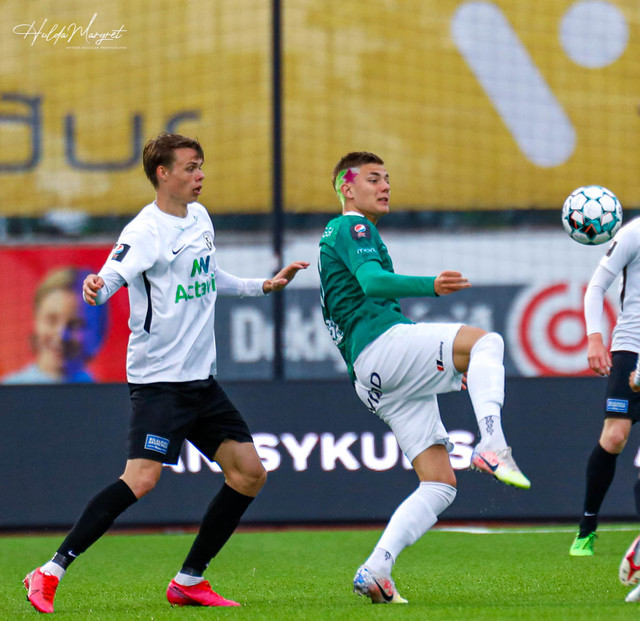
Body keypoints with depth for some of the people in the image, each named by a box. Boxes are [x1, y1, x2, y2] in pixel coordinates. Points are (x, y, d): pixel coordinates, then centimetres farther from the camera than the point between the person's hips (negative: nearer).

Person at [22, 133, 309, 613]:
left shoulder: (199, 217, 12)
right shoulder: (145, 231, -14)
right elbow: (112, 276, -30)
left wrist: (263, 286, 33)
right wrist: (96, 288, -51)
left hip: (201, 377, 9)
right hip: (158, 378, -9)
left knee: (249, 473, 6)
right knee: (142, 478, -23)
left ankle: (189, 582, 15)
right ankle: (51, 573, -17)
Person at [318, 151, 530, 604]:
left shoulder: (333, 241, 34)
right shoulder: (351, 227, 4)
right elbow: (372, 280, -16)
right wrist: (431, 286, -33)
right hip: (381, 342, -9)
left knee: (440, 485, 2)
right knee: (486, 341, -25)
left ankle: (375, 572, -5)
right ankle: (493, 446, -44)